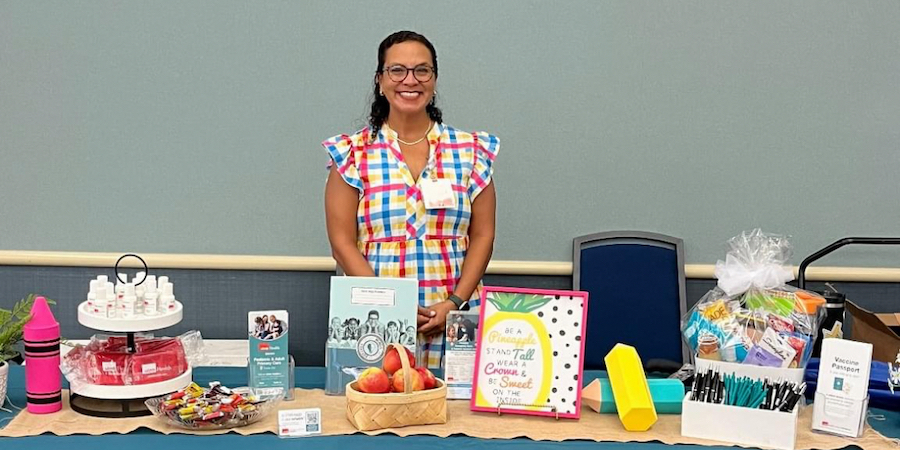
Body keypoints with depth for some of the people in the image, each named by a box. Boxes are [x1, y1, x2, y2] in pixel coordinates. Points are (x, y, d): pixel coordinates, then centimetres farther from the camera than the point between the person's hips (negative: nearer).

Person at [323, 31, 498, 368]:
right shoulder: (353, 153, 2)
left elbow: (482, 236, 5)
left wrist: (455, 303, -9)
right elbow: (342, 243, -2)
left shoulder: (470, 151, 6)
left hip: (454, 320, 1)